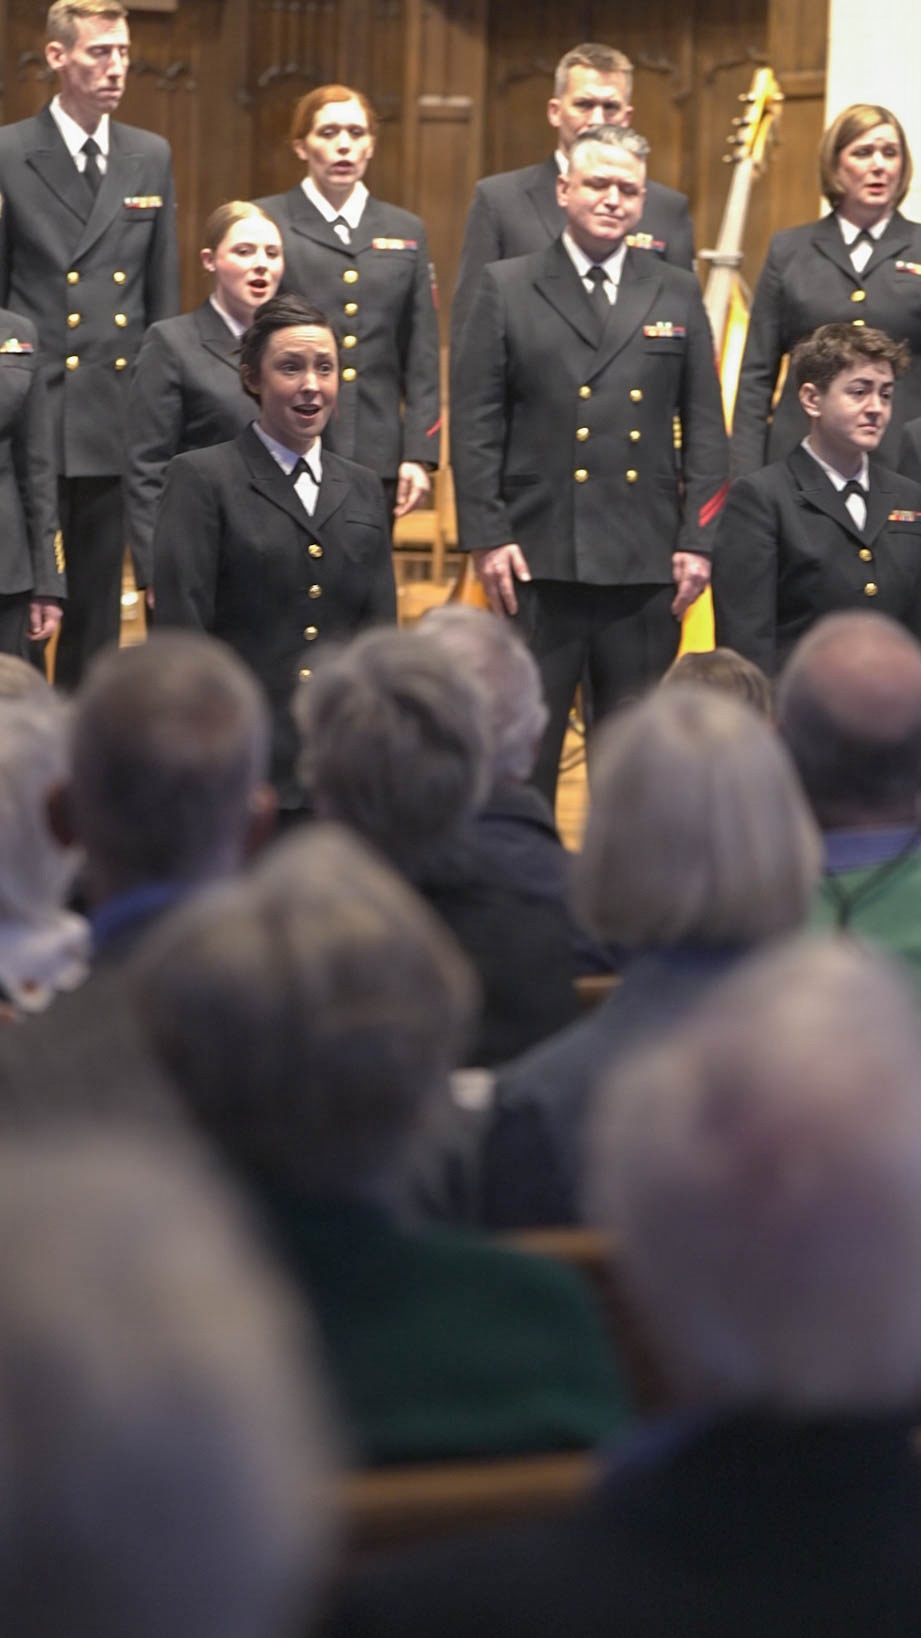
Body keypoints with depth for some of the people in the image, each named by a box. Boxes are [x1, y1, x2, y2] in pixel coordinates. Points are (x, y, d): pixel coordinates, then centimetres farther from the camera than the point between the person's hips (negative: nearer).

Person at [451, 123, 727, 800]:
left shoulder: (678, 294, 10)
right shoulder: (507, 289, 4)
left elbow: (706, 426, 9)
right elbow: (475, 424, 1)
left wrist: (698, 540, 1)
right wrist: (486, 536, -7)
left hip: (648, 565, 2)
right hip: (539, 560, -2)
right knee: (523, 748, 2)